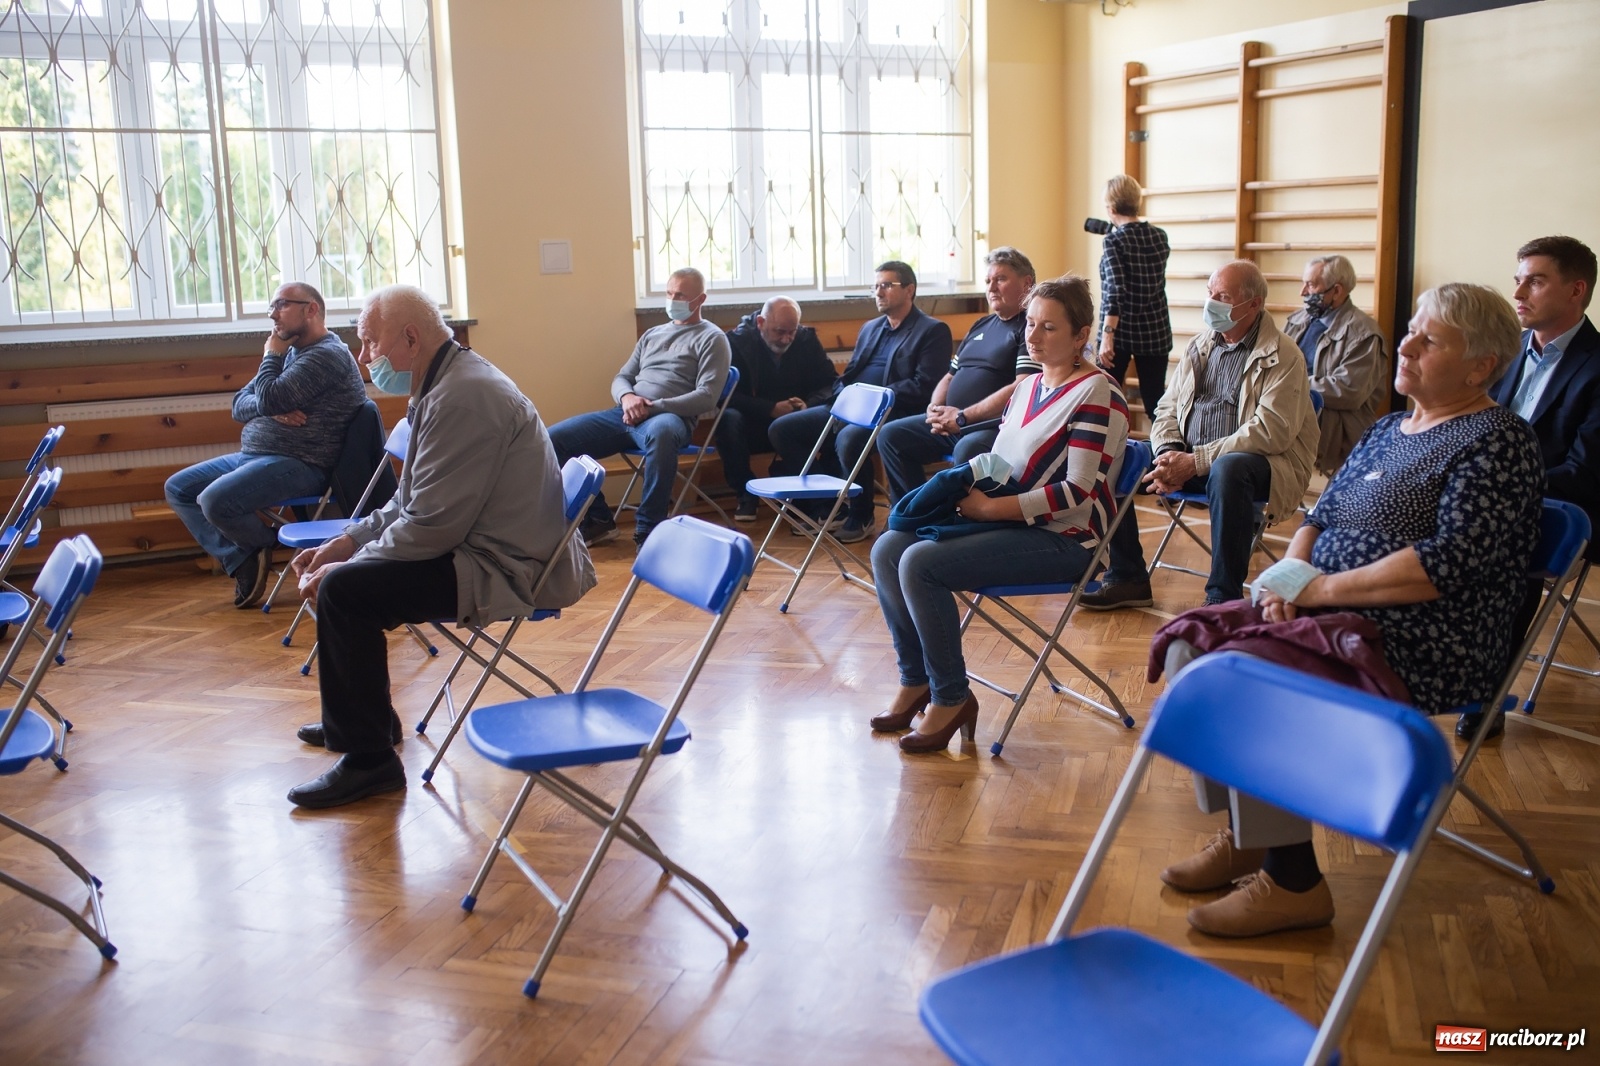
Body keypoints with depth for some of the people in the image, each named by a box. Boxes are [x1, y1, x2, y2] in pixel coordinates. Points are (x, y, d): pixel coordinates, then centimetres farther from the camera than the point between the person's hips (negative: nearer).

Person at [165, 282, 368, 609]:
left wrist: (271, 355, -4)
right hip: (251, 456, 10)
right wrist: (272, 410, -10)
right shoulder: (291, 353, 18)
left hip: (298, 465, -10)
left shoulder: (327, 355, -13)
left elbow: (268, 398, -22)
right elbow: (239, 405, 14)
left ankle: (267, 544, 3)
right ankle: (241, 561, -4)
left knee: (215, 501, -28)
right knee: (177, 488, 6)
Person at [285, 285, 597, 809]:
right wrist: (347, 541, 8)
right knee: (342, 569, 20)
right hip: (476, 546, 11)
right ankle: (357, 721, 36)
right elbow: (411, 502, 20)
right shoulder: (449, 382, 13)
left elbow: (432, 524, -24)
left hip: (503, 570, -11)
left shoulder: (463, 397, -21)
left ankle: (368, 761, -8)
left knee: (344, 590, -21)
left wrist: (345, 565, -13)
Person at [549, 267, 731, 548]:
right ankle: (597, 519, 4)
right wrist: (627, 397, -5)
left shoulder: (712, 338, 5)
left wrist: (653, 407, -16)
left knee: (660, 433, -45)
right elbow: (621, 378, 22)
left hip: (668, 416, -7)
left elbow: (707, 396, -7)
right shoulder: (652, 334, 25)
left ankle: (647, 531, -33)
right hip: (626, 414, 7)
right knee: (553, 439, -9)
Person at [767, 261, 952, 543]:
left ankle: (861, 517, -13)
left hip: (890, 413, -8)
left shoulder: (933, 330, 1)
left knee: (848, 439, -38)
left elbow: (923, 385, -11)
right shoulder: (870, 328, 25)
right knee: (781, 429, -6)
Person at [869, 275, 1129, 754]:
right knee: (887, 549, -3)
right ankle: (916, 680, 7)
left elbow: (1079, 493, -20)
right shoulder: (1028, 385, 13)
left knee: (921, 564, -25)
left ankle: (951, 699, -10)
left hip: (1063, 538, -9)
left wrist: (990, 507, -22)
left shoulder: (1096, 393, -13)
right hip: (1004, 519, 9)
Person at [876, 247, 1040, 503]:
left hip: (995, 426, -9)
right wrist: (935, 411, 3)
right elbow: (949, 377, 26)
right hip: (950, 423, 9)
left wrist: (963, 417, -16)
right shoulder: (981, 326, 22)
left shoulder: (1030, 328, -5)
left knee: (967, 449, -38)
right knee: (891, 435, -2)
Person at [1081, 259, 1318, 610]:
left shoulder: (1283, 358, -8)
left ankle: (1223, 599, -30)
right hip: (1187, 459, 7)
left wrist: (1196, 462, -24)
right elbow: (1167, 408, 15)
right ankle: (1127, 578, -2)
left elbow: (1271, 431, -19)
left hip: (1259, 463, -6)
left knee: (1227, 470, -40)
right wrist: (1169, 454, -8)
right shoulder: (1200, 346, 14)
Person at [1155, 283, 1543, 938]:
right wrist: (1290, 576, -4)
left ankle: (1293, 883, -14)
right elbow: (1321, 515, 18)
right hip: (1332, 614, 9)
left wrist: (1322, 588, -19)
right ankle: (1244, 834, 3)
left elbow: (1450, 564, -22)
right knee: (1193, 645, -8)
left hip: (1424, 648, -9)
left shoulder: (1497, 443, -9)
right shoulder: (1389, 429, 17)